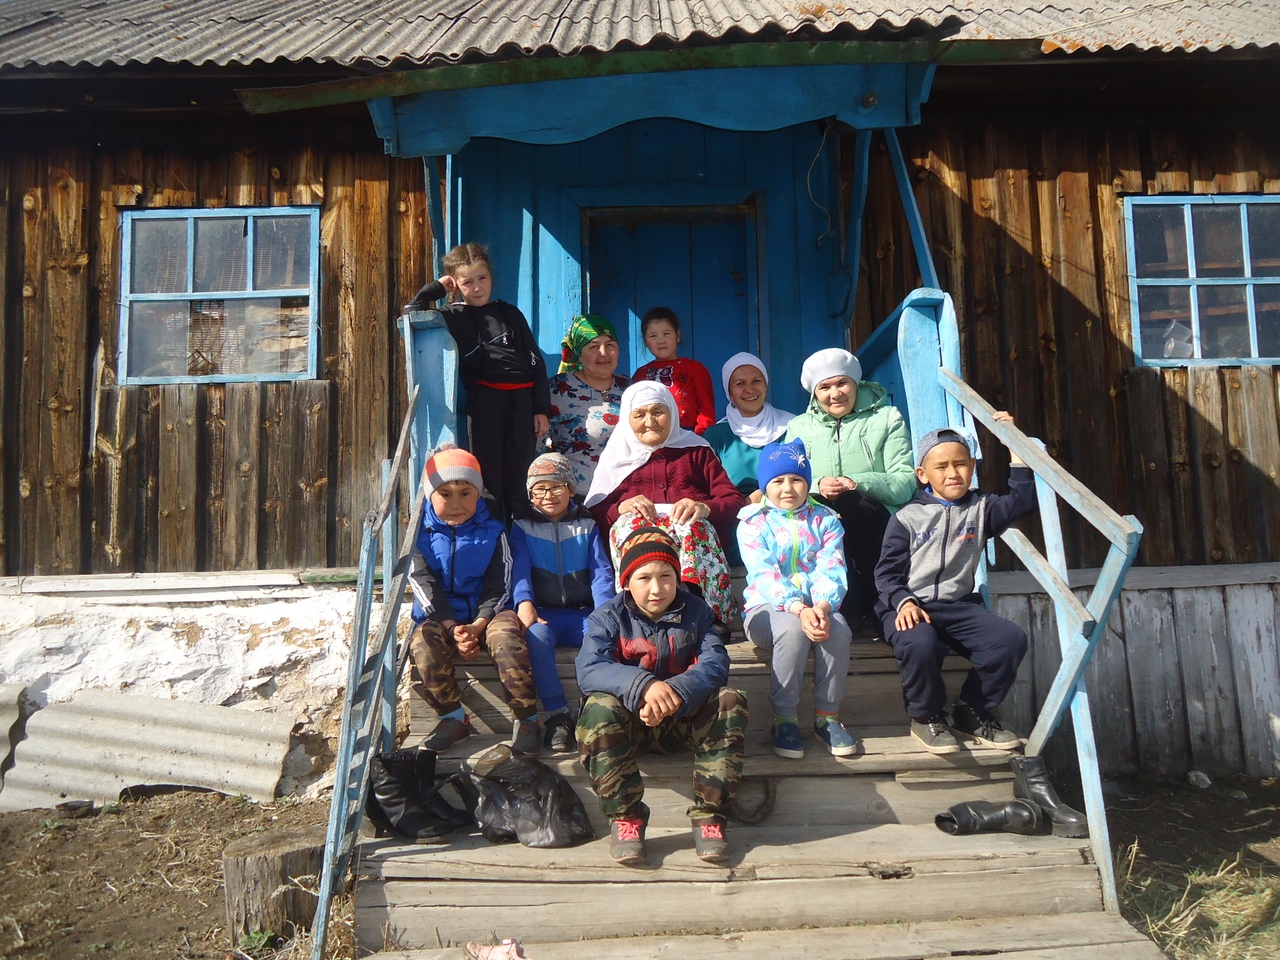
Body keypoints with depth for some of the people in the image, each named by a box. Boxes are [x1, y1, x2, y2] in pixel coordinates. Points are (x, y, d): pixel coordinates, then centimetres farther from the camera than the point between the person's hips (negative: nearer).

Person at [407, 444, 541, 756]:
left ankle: (527, 719, -19)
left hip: (486, 614, -1)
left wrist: (477, 626, -19)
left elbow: (498, 587, -2)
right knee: (423, 645, -32)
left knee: (505, 635, -33)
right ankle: (453, 718, -12)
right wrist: (454, 630, -19)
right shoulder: (421, 535, 3)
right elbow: (426, 588, -5)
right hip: (440, 618, 1)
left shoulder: (492, 533, 3)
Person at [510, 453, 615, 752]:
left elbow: (601, 572, 5)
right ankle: (557, 715, -31)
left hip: (583, 613, 1)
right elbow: (520, 567, -2)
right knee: (536, 633, -35)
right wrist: (524, 602, -23)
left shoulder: (587, 526, 16)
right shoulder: (523, 527, 14)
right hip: (544, 614, -1)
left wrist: (605, 611, -15)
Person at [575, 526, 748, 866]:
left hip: (682, 720, 1)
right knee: (599, 709, -34)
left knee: (730, 702, -26)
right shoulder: (608, 618, -5)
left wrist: (675, 692, -37)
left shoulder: (695, 612, 1)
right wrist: (644, 685, -43)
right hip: (629, 719, -1)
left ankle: (709, 816, -20)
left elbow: (714, 664, -16)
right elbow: (589, 670, -24)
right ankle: (625, 818, -20)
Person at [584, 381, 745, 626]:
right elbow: (593, 512, 13)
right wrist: (621, 507, -11)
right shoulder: (617, 457, 25)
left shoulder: (696, 451, 24)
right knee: (631, 524, -34)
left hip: (690, 527, 0)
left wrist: (704, 508, -12)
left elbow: (734, 501, 11)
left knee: (691, 525, -35)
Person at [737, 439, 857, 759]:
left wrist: (823, 606, -27)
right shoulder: (753, 523, 3)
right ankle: (784, 719, -22)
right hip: (767, 607, -2)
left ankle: (828, 715, -14)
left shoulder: (825, 520, 10)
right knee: (793, 631, -36)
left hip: (817, 606, 3)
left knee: (839, 631, -31)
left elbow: (831, 571, -4)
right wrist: (799, 610, -29)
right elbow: (765, 576, -12)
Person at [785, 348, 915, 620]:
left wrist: (859, 484, -18)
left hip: (877, 523, -1)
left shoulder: (887, 418, 14)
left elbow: (906, 481, 1)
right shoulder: (799, 427, 20)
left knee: (847, 501, -35)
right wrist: (817, 486, -16)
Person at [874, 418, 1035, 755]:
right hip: (911, 607, -4)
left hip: (960, 606, 4)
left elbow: (1023, 499, 0)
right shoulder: (908, 518, 3)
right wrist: (903, 602, -20)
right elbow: (887, 572, 0)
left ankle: (972, 713, -1)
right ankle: (926, 717, -6)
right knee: (920, 644, -38)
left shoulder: (981, 509, 13)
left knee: (1011, 638, -23)